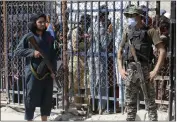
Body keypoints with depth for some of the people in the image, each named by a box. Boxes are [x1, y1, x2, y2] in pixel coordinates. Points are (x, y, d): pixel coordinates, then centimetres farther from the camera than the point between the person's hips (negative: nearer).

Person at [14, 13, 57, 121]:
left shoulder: (49, 37, 8)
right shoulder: (28, 37, -2)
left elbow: (53, 55, 11)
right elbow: (17, 51, -4)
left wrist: (53, 70, 2)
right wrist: (32, 52, -16)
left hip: (47, 72, 4)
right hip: (33, 72, -4)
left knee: (47, 98, 9)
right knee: (31, 97, -1)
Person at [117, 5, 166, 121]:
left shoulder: (150, 31, -2)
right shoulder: (128, 32, 12)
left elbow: (162, 51, -8)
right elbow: (120, 51, 19)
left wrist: (155, 70, -14)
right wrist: (121, 69, 7)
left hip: (145, 69, -4)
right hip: (130, 70, 4)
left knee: (150, 101, -1)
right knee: (130, 102, 9)